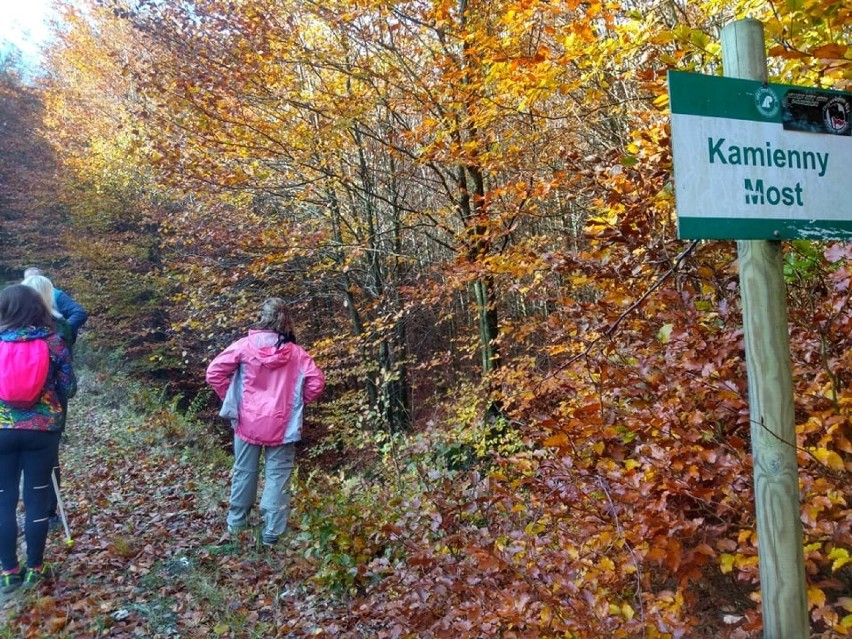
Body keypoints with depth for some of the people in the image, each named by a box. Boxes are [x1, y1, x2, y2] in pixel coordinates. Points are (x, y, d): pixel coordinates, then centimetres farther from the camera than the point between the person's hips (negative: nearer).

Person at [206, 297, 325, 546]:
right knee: (278, 476, 7)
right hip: (281, 425, -1)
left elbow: (214, 372, -6)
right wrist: (297, 402, 7)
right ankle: (272, 532, 9)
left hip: (249, 421, 1)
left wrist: (230, 397, 7)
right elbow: (316, 381, -8)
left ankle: (236, 523, 31)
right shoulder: (295, 351, -6)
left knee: (244, 472, 16)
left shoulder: (245, 345, -8)